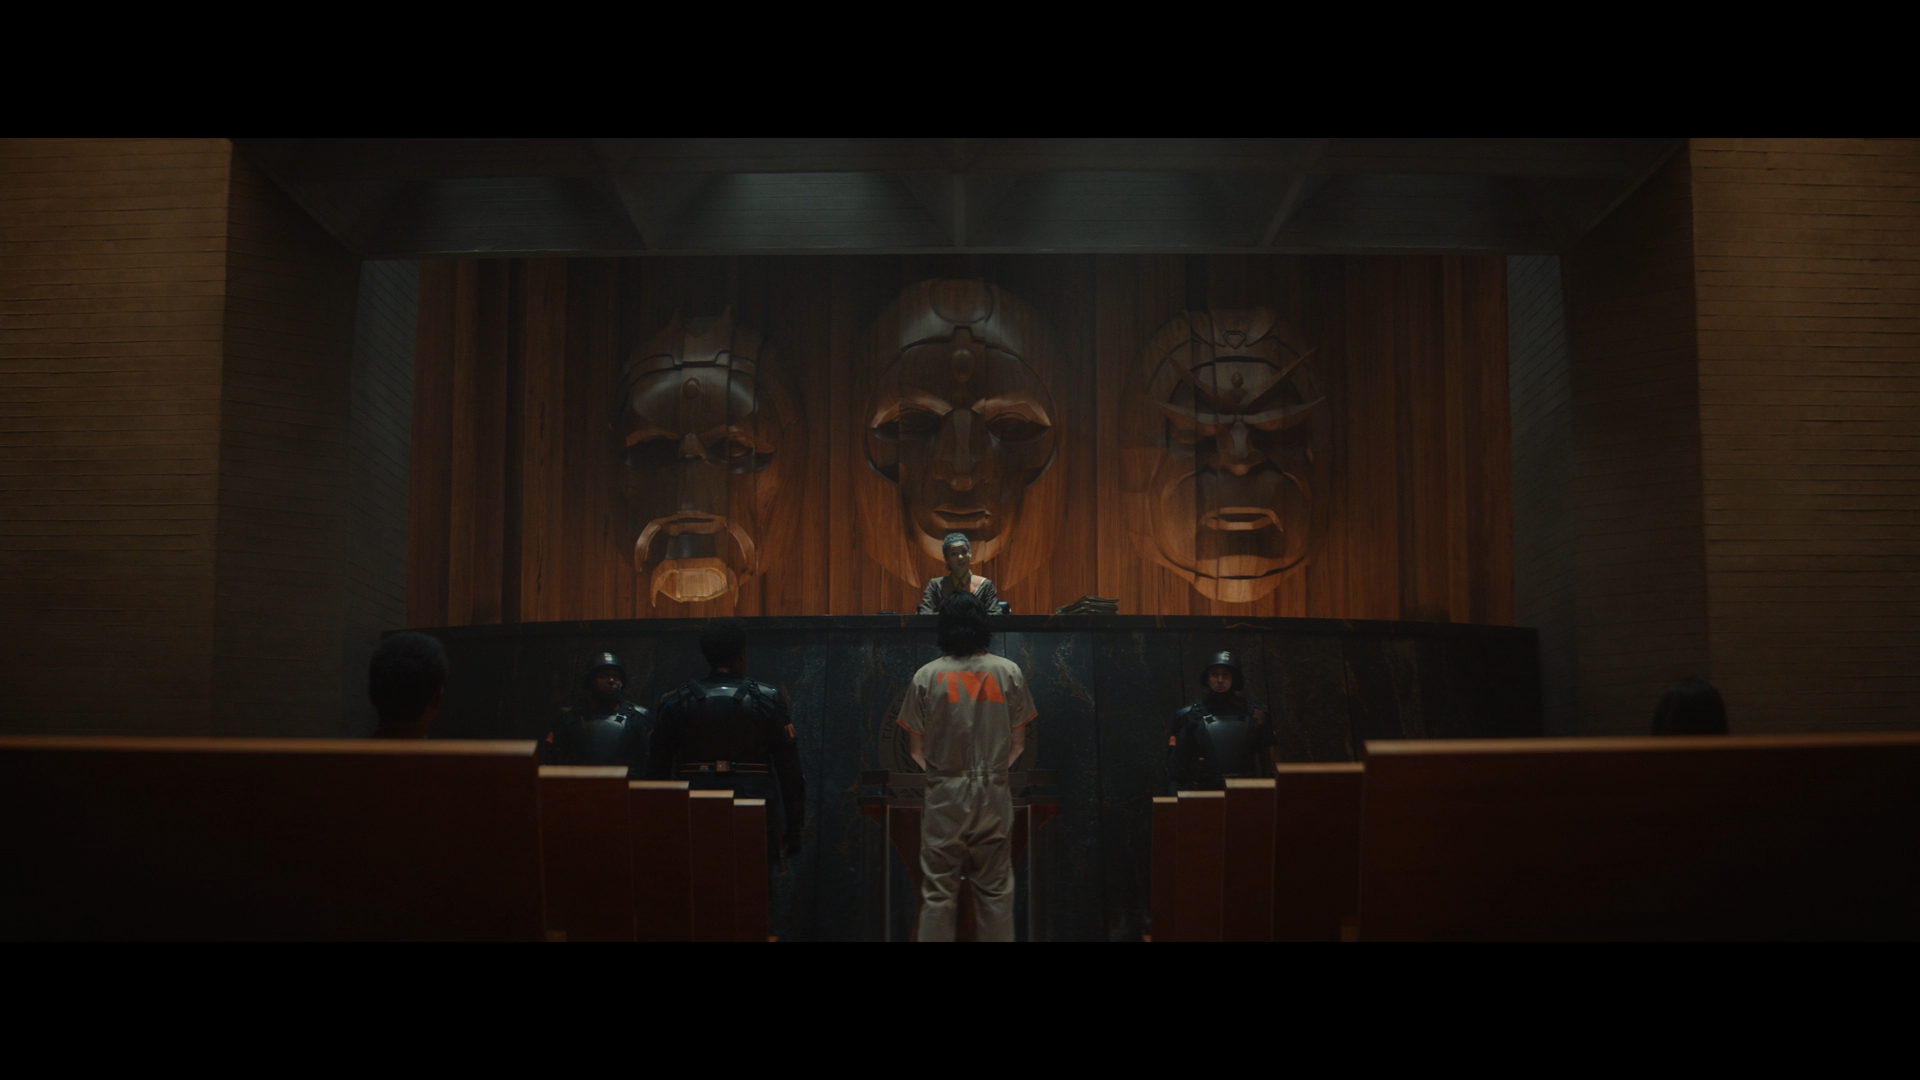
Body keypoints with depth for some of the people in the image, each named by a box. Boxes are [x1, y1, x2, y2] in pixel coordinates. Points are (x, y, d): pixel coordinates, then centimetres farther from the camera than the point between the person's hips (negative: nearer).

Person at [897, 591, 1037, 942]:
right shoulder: (1009, 672, -2)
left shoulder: (926, 676, -5)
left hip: (944, 795, -1)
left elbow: (916, 748, -2)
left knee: (938, 891, 6)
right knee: (995, 889, 9)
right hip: (994, 795, 1)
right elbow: (1018, 742, 3)